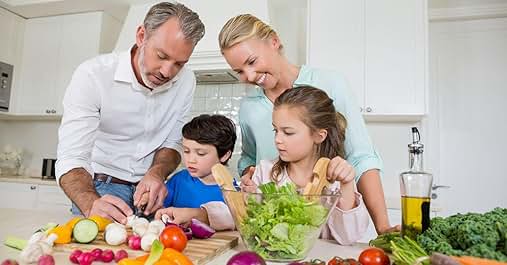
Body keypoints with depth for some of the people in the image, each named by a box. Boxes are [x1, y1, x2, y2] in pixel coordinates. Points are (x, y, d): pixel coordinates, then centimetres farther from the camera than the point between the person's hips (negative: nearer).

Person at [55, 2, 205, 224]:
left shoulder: (185, 81, -6)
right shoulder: (92, 75, -16)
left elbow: (172, 143, 2)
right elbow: (71, 159, -19)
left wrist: (157, 173, -18)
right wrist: (91, 205, -38)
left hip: (149, 189, 3)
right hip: (98, 190, -2)